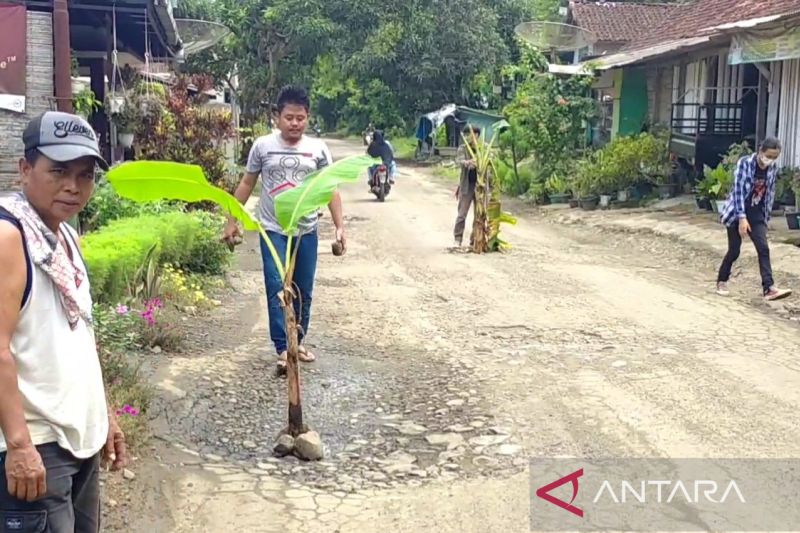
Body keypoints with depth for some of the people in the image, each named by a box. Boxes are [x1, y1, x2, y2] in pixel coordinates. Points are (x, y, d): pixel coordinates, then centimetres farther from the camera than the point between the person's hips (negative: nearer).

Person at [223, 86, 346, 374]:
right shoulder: (263, 146, -2)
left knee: (303, 292, 9)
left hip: (306, 232, 2)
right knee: (277, 289, -9)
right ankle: (283, 349, -5)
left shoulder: (318, 149, 0)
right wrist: (232, 221, 5)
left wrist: (339, 226, -5)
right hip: (273, 231, -2)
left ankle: (297, 342, 26)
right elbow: (247, 184, 7)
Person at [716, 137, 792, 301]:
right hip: (737, 212, -4)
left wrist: (766, 217, 9)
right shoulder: (745, 163, -16)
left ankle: (769, 288, -14)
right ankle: (722, 282, 22)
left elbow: (770, 193, 8)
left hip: (757, 214, 4)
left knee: (764, 249, -8)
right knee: (734, 251, 1)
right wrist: (742, 218, -23)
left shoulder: (773, 168, -1)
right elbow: (738, 190, -19)